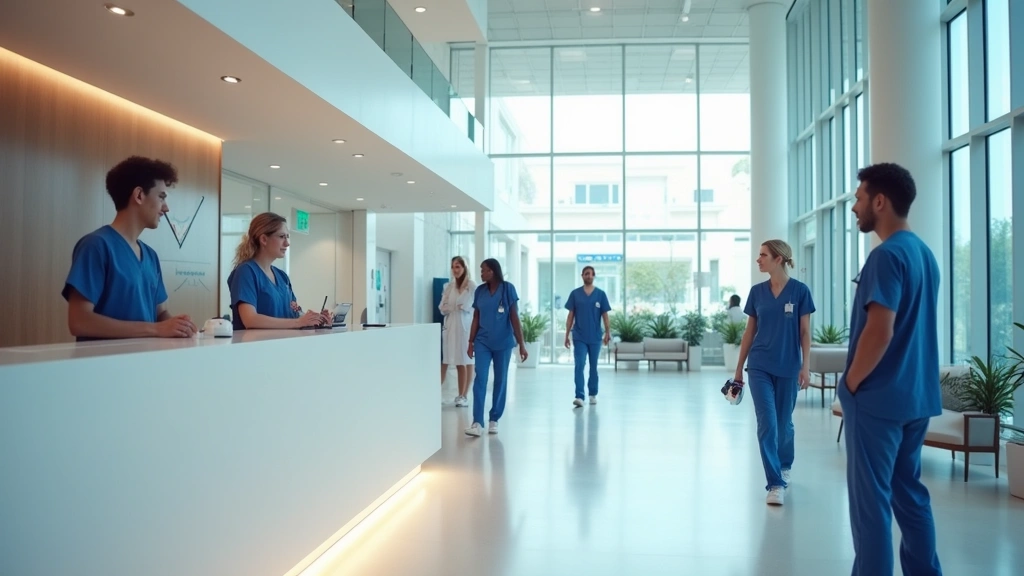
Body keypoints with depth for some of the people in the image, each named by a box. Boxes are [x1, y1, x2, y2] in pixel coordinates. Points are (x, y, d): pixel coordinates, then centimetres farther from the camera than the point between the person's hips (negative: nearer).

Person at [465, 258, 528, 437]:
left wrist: (521, 344, -7)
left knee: (500, 381, 7)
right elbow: (476, 318, 8)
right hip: (482, 342, 2)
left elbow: (514, 318, -5)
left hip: (503, 343, -2)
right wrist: (471, 342, 7)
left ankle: (494, 420, 19)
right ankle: (477, 422, -11)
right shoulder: (480, 291, 3)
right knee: (480, 379, -9)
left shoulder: (508, 289, -6)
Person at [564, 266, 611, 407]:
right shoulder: (575, 294, 1)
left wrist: (608, 332, -11)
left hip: (595, 337, 1)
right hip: (579, 337, -1)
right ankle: (579, 397, -14)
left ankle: (593, 394, 25)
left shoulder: (600, 294, 1)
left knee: (593, 367, 12)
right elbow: (570, 316, 4)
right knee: (579, 366, -10)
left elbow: (605, 315, 1)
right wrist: (567, 335, 1)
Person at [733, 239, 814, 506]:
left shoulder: (800, 290, -6)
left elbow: (805, 332, -3)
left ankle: (785, 466, 40)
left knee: (784, 423, 12)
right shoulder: (757, 291, 3)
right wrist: (739, 367, 8)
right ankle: (776, 484, 0)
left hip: (788, 367, -1)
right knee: (767, 424, -6)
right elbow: (750, 331, 8)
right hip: (759, 367, 2)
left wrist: (805, 366, -10)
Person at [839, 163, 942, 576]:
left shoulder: (887, 255, -16)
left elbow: (879, 332, -24)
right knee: (909, 492, 17)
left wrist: (850, 383, -11)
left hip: (877, 397, -9)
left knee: (870, 499, 0)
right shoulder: (925, 254, 12)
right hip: (916, 396, 9)